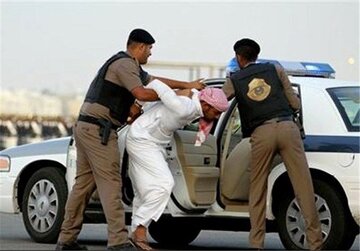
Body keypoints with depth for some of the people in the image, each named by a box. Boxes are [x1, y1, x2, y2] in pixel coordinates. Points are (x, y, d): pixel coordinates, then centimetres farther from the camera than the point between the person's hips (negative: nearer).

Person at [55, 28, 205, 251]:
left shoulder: (130, 66, 22)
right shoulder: (125, 64, -10)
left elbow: (156, 81, 30)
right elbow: (141, 93, -23)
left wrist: (187, 85, 28)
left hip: (86, 128, 10)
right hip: (98, 129, -10)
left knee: (84, 184, 11)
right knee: (110, 184, -13)